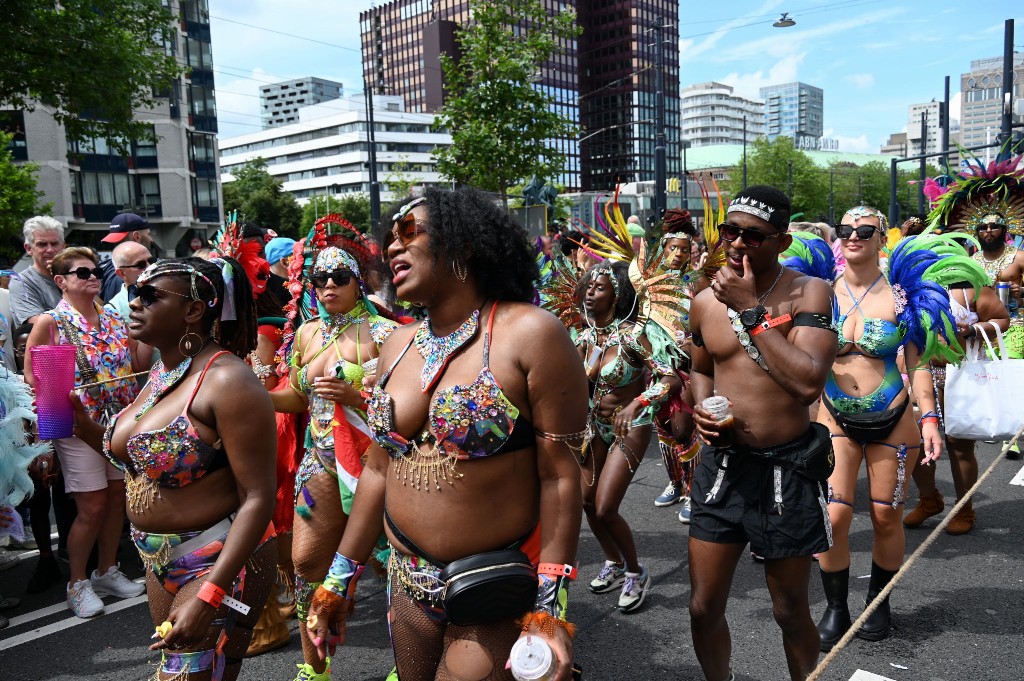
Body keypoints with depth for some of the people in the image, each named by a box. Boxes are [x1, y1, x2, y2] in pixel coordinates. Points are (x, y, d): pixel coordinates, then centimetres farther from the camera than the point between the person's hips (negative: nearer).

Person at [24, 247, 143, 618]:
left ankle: (107, 572, 30)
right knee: (92, 507, -1)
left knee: (117, 498, 12)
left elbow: (135, 365, 14)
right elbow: (32, 376, -6)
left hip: (120, 421, 5)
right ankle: (78, 583, 19)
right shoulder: (49, 322, -6)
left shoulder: (115, 320, 8)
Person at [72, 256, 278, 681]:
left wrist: (209, 595, -31)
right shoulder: (161, 372, 6)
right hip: (161, 562, 9)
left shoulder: (226, 381, -22)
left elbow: (258, 498, -25)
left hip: (218, 565, -9)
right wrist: (86, 428, 2)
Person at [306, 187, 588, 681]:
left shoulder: (530, 334, -15)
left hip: (500, 593, -6)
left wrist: (552, 609, -17)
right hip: (409, 582, 6)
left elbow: (560, 477, -16)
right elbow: (378, 470, 9)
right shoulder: (398, 346, 4)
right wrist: (339, 580, 11)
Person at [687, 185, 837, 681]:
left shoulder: (809, 293, -10)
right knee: (704, 607, 10)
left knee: (790, 610, 15)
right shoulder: (705, 301, 3)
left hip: (786, 469, -3)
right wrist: (701, 407, -2)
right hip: (722, 464, 4)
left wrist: (750, 309, -21)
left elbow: (808, 383, -24)